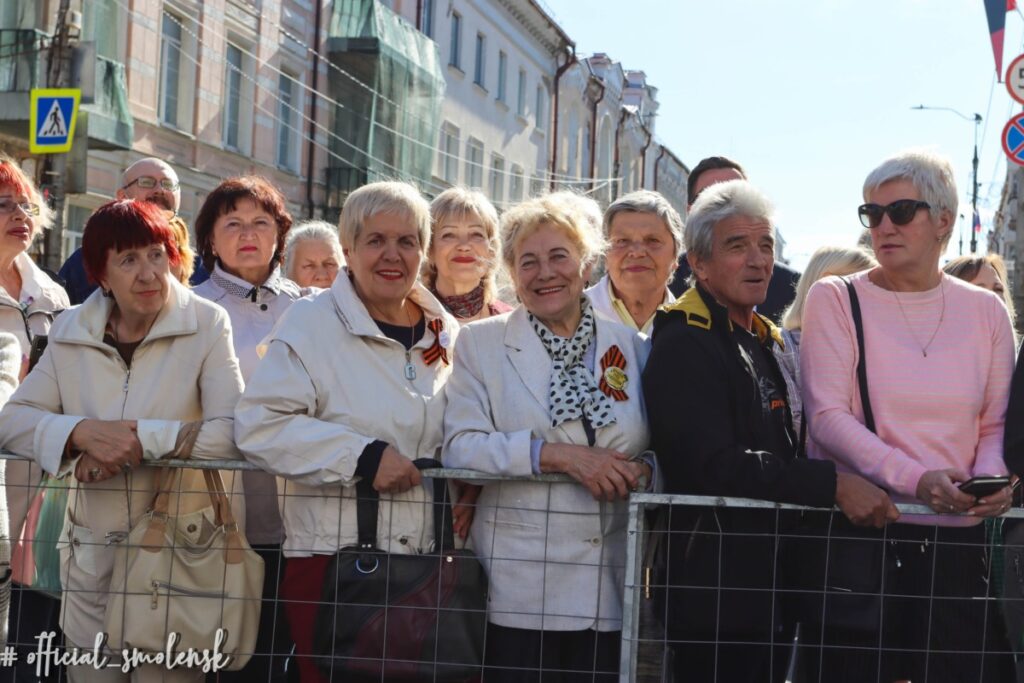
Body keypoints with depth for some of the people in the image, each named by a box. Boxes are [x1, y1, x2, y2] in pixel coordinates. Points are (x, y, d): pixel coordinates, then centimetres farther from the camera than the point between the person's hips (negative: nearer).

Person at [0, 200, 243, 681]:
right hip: (91, 556, 3)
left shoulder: (207, 325, -6)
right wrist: (83, 432, -17)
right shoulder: (71, 333, 5)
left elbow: (232, 433, -16)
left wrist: (137, 442, -20)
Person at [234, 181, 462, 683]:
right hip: (331, 564, -4)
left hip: (427, 566, 4)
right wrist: (365, 455, -18)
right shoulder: (311, 323, -4)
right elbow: (259, 425, -14)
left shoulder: (447, 335, 12)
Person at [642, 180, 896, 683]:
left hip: (771, 589, 9)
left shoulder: (764, 342, 17)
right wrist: (832, 485, -24)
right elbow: (715, 465, -23)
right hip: (717, 596, -9)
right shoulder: (683, 345, -12)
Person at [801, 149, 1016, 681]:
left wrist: (990, 477, -11)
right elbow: (827, 415, -9)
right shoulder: (835, 299, 0)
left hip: (957, 537, 3)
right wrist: (916, 479, -20)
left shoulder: (985, 312, 8)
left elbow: (995, 424, 11)